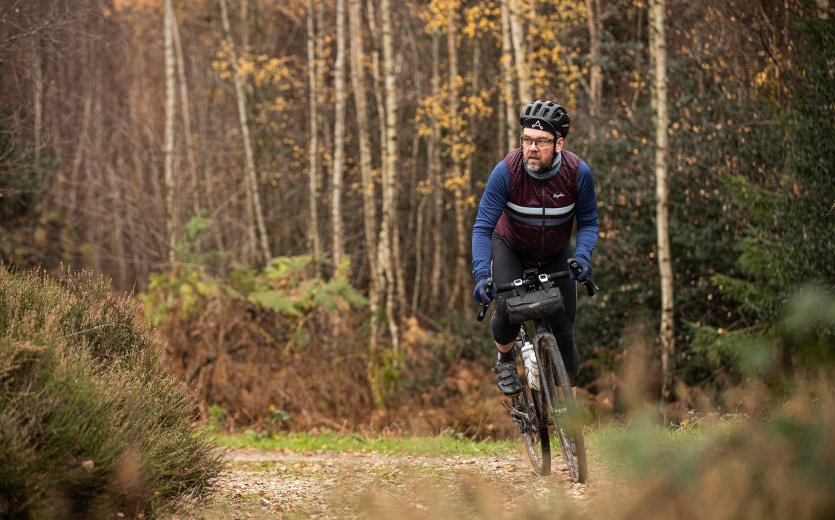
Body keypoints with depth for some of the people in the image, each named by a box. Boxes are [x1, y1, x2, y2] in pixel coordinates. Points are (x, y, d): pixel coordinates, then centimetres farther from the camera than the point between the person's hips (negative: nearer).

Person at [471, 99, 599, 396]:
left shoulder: (578, 173, -25)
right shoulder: (506, 171, -30)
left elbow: (589, 221, -11)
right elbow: (483, 226, -26)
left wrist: (582, 256, -30)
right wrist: (481, 275, -39)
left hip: (556, 254, 2)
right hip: (511, 249, -2)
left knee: (563, 324, -7)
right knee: (508, 310, -23)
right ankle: (505, 360, 10)